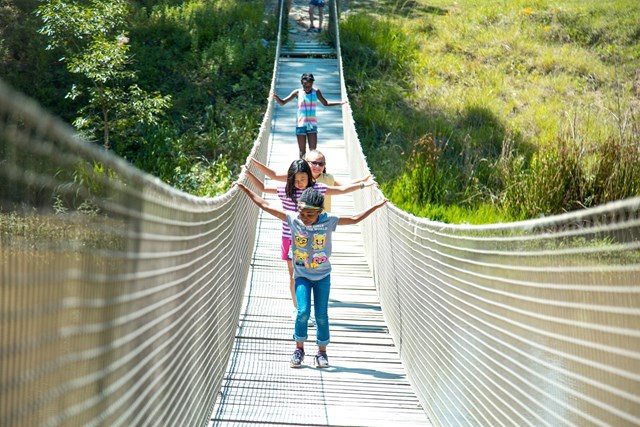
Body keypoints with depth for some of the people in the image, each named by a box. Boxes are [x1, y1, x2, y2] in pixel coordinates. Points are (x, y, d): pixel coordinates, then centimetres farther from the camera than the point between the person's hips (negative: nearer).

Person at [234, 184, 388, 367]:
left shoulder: (328, 221, -12)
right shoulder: (293, 219, -11)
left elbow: (355, 219, -6)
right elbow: (265, 205, -8)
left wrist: (377, 206, -8)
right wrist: (245, 190, -9)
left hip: (323, 276, 0)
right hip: (302, 275, 0)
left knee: (321, 315, 1)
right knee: (303, 311, -13)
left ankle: (322, 352, 17)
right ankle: (299, 348, 8)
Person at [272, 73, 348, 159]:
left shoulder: (316, 92, 2)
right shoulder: (298, 92, -2)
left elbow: (325, 103, 17)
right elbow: (282, 102, 1)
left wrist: (339, 103, 7)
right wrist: (276, 97, -20)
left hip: (312, 124, 1)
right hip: (300, 124, -1)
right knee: (302, 151, 2)